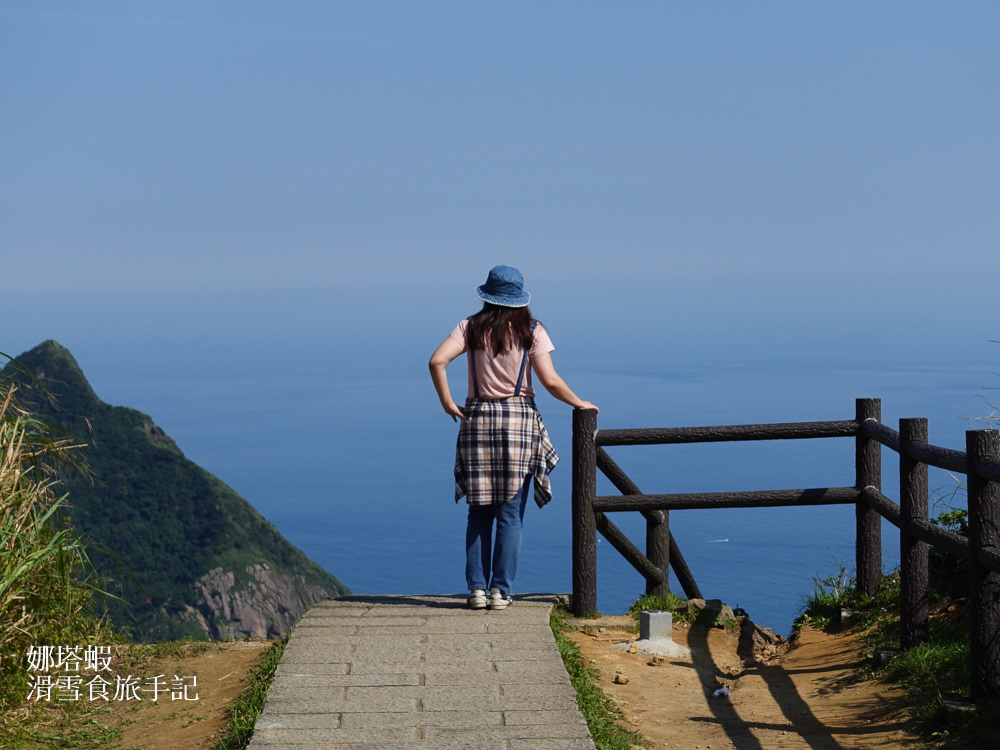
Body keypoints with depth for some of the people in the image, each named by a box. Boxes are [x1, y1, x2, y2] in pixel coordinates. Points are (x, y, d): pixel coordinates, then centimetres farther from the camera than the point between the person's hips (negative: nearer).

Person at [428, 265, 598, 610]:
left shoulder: (471, 328, 2)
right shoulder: (531, 331, -2)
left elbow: (436, 361, -12)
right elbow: (550, 380, -9)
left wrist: (447, 402, -1)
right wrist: (580, 404, 6)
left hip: (477, 419, 2)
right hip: (518, 419, -1)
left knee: (479, 512, 10)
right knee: (511, 513, 4)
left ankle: (477, 588, 7)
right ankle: (500, 590, 3)